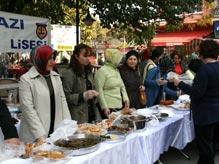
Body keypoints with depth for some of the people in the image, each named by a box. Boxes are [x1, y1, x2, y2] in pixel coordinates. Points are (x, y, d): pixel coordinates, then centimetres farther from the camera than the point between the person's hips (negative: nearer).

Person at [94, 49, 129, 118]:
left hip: (119, 106, 8)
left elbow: (122, 86, 22)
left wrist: (126, 99, 8)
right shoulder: (102, 71, -10)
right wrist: (104, 107, -17)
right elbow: (99, 90, -14)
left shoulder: (116, 70, 16)